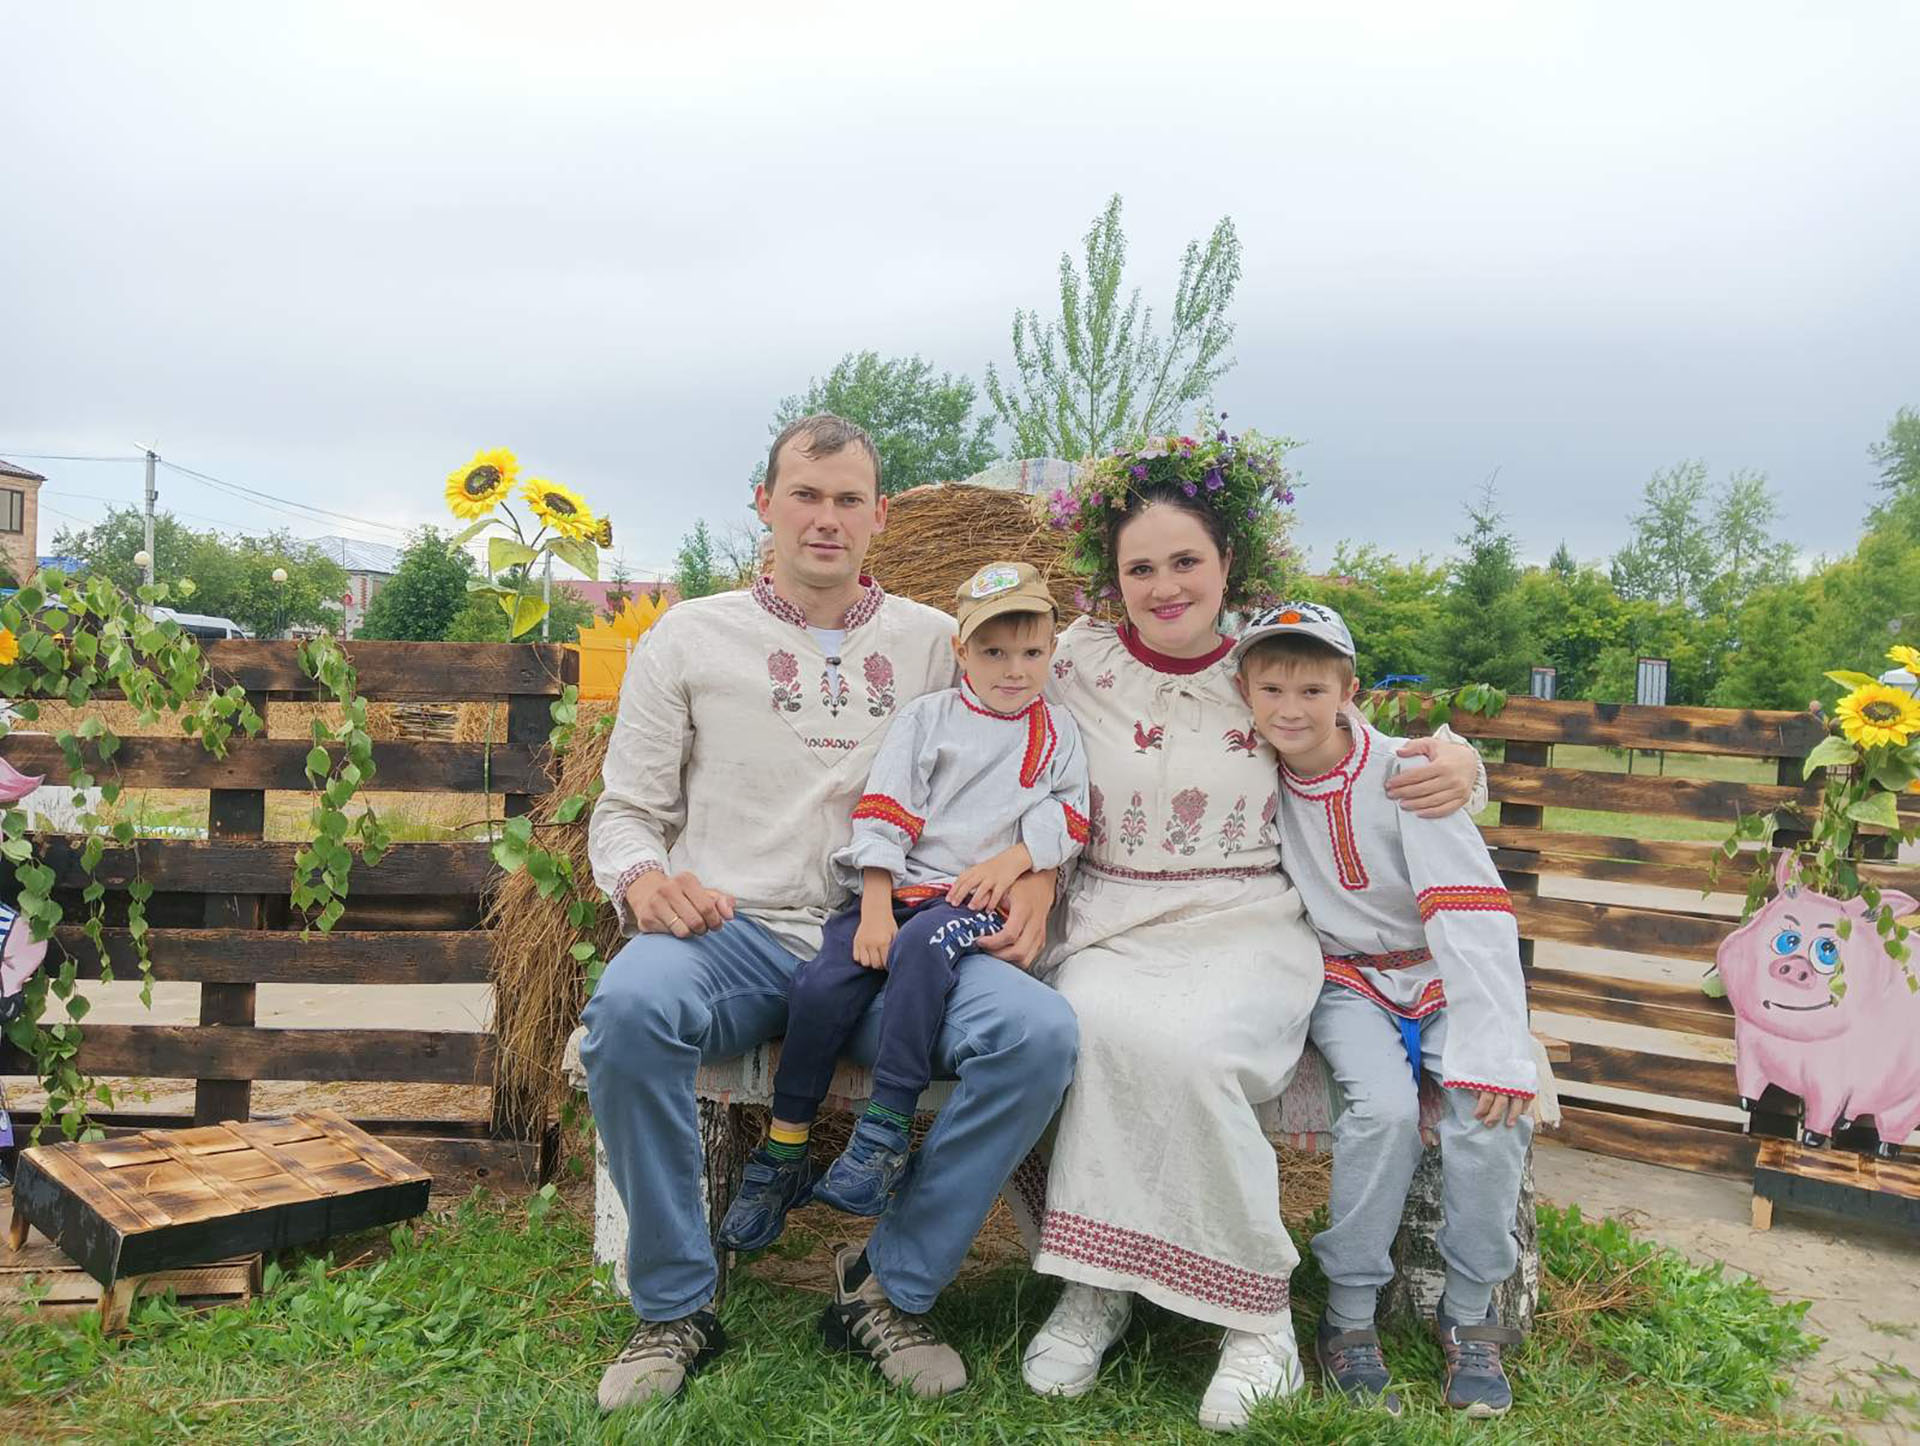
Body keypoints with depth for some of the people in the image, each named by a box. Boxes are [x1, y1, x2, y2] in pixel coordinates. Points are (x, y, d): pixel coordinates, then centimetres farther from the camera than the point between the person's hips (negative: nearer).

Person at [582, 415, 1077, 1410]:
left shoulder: (934, 642, 16)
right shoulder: (692, 637, 13)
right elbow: (625, 808, 12)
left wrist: (1034, 876, -8)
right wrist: (642, 877, -12)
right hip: (732, 935, -1)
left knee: (1038, 1030, -27)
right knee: (630, 1006, -35)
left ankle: (891, 1286, -5)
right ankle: (674, 1306, -11)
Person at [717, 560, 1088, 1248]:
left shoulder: (1058, 731, 14)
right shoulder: (926, 715, 9)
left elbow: (1068, 816, 8)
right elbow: (884, 812, 1)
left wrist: (1013, 859, -11)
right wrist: (876, 910, -10)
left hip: (975, 901, -1)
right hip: (895, 889, 1)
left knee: (920, 945, -35)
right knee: (819, 986, -21)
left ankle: (886, 1126, -29)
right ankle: (784, 1153, -4)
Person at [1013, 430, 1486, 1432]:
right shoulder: (1076, 666, 7)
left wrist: (1456, 763, -2)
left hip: (1247, 929, -1)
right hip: (1111, 927, 1)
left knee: (1183, 1045, -32)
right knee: (1105, 1026, -33)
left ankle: (1258, 1316, -13)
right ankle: (1093, 1286, -12)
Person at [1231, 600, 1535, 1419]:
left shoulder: (1403, 773, -16)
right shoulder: (1261, 776, -5)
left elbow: (1471, 912, -23)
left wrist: (1495, 1048, -31)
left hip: (1439, 977, 0)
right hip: (1347, 980, 1)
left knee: (1494, 1107, -25)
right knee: (1385, 1107, -27)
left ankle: (1469, 1312, -2)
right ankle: (1348, 1315, -10)